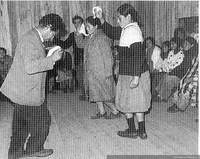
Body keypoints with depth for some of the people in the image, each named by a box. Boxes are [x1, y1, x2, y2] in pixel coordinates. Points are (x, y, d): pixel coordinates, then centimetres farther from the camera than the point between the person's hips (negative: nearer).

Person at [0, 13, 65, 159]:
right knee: (43, 121, 7)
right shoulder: (31, 40, -22)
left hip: (22, 91, 10)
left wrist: (48, 57, 12)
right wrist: (52, 59, -27)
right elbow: (30, 67, -33)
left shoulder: (33, 37, 13)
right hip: (29, 93, -10)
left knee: (21, 123, 19)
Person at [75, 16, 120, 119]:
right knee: (95, 92, 15)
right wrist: (78, 34, 7)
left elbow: (108, 56, -18)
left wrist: (108, 72, -19)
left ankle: (115, 112, 16)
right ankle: (101, 112, 28)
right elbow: (80, 44, 26)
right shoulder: (89, 38, 8)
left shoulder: (102, 38, -17)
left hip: (101, 71, -8)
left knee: (104, 94, -1)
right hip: (91, 72, 9)